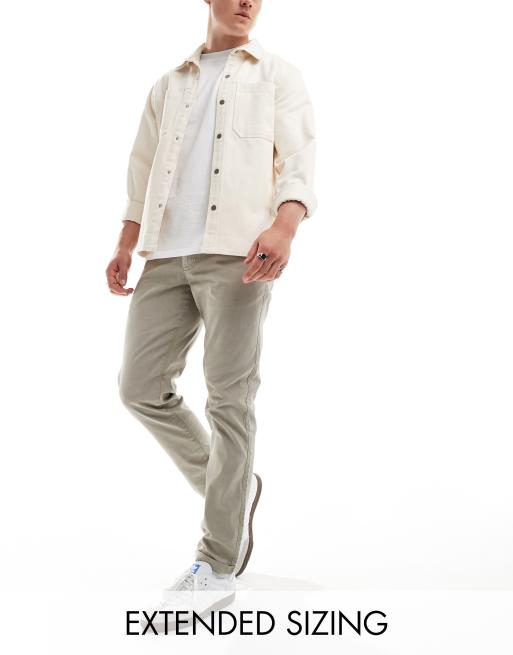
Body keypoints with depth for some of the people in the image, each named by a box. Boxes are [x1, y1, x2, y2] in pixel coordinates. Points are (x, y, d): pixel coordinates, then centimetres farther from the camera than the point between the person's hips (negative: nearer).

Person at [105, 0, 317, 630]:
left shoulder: (279, 76, 12)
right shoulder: (170, 83, 25)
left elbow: (299, 164, 0)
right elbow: (142, 168, 25)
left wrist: (282, 228, -20)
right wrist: (124, 246, 13)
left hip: (236, 253, -5)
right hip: (167, 253, 5)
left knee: (229, 399, -6)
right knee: (140, 384, -1)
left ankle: (218, 563, 1)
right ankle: (231, 487, 19)